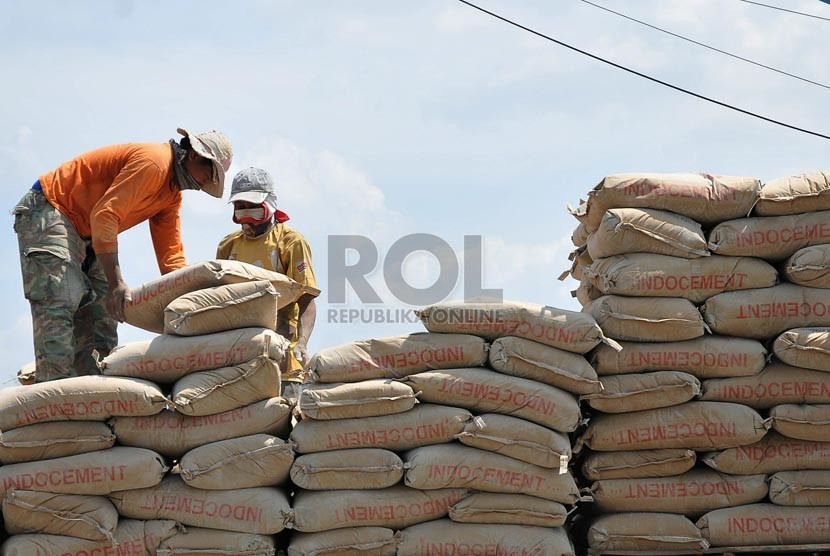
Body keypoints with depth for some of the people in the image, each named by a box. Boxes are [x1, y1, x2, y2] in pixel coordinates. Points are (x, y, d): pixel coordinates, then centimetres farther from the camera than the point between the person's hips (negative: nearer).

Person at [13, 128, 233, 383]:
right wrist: (116, 282, -32)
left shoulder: (173, 195, 10)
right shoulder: (153, 162, -22)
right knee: (60, 304, -22)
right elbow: (105, 216, -29)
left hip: (84, 233, 11)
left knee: (100, 309, 1)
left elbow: (170, 252, 9)